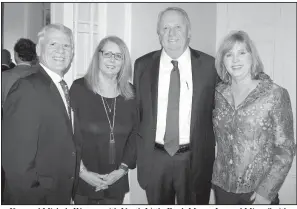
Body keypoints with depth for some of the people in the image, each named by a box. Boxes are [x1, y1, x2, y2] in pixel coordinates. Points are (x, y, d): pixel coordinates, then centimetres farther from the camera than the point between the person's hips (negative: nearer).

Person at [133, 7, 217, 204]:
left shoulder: (209, 65, -5)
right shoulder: (143, 65, -1)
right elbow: (136, 109, 4)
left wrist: (214, 148, -2)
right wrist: (137, 149, 2)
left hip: (195, 158, -1)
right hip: (154, 158, 1)